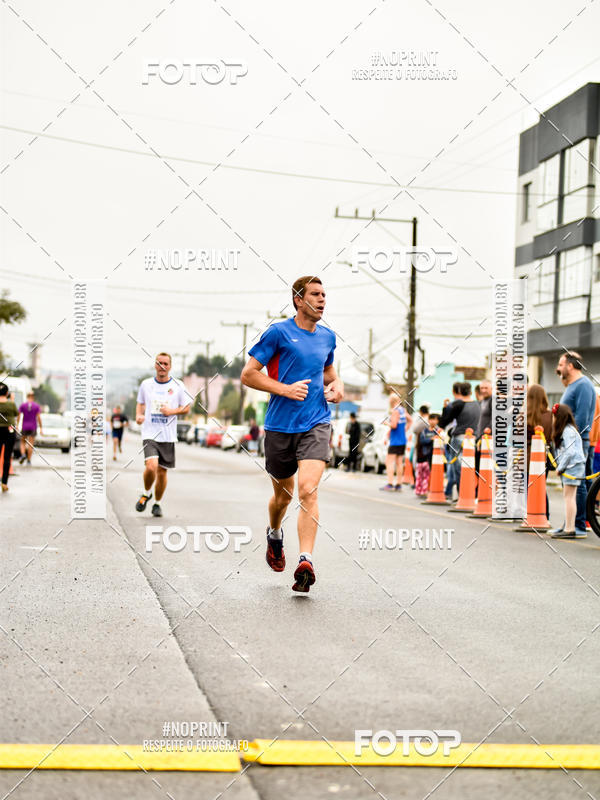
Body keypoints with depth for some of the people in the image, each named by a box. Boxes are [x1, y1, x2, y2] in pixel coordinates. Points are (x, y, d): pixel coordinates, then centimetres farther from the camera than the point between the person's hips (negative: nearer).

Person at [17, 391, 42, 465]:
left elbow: (19, 416, -5)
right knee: (31, 444, 4)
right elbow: (39, 417, -7)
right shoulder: (36, 406, -3)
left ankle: (23, 454, -10)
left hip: (24, 427, 0)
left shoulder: (22, 405, -2)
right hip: (33, 427, 0)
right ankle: (29, 460, 2)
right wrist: (40, 428, -4)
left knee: (23, 442, 15)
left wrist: (17, 425, 1)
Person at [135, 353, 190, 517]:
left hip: (168, 436, 1)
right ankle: (146, 493, 8)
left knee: (162, 472, 6)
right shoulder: (146, 384, 5)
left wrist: (172, 411, -10)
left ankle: (157, 504, 26)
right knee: (151, 466, -21)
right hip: (149, 434, -1)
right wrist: (138, 415, 0)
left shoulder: (178, 386, 2)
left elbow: (186, 408, 9)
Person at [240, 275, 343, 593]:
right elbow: (248, 374, -6)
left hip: (316, 424, 2)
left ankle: (306, 562, -23)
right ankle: (274, 535, 46)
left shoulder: (327, 336, 11)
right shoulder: (278, 333, -5)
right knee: (283, 494, 13)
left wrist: (336, 385, 8)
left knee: (308, 490, -18)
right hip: (280, 425, -2)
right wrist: (286, 389, -16)